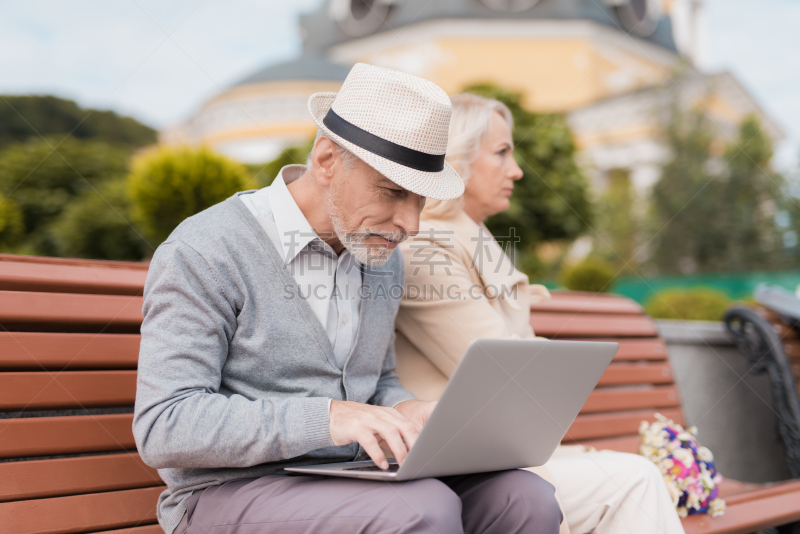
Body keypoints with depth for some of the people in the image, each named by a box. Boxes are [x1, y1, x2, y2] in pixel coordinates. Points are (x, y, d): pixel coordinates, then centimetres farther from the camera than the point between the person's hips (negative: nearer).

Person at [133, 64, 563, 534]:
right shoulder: (205, 253, -13)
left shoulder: (382, 259, 10)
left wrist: (405, 412, -4)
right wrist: (326, 418, -29)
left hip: (352, 479, 7)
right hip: (229, 492, -6)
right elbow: (163, 427, -18)